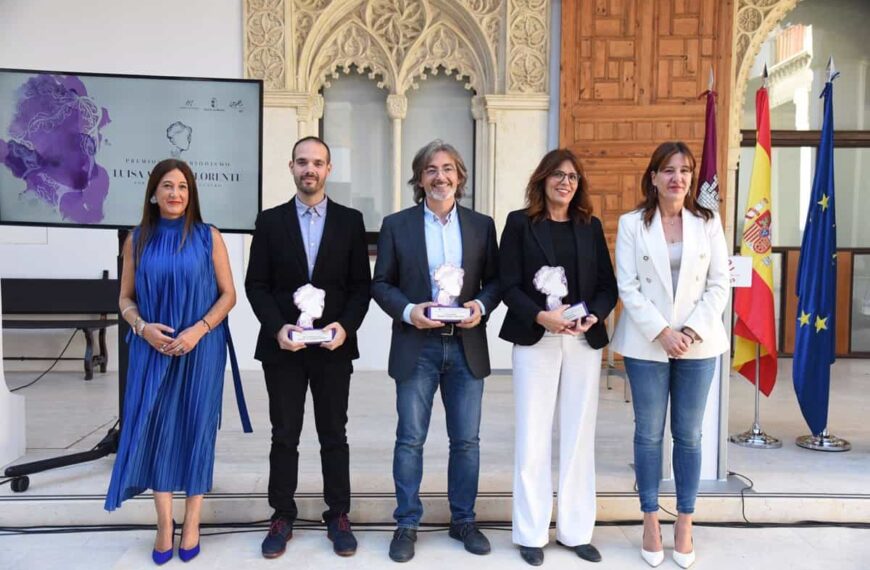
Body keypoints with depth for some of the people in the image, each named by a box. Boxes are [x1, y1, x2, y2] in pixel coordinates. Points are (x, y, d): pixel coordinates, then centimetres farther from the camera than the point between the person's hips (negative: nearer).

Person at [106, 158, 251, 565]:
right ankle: (164, 524, 18)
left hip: (201, 348, -1)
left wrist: (198, 329, -15)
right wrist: (142, 327, -12)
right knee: (155, 428, 3)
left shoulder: (208, 237, -2)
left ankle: (191, 522, 20)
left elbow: (228, 295, -2)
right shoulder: (137, 239, 4)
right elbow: (126, 298, 7)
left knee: (195, 428, 6)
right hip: (153, 349, 2)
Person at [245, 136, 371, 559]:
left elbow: (362, 284, 2)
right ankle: (282, 517, 22)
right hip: (282, 345, 1)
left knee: (334, 435, 9)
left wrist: (345, 326, -13)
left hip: (333, 345, 0)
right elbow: (256, 284, 1)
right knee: (284, 436, 10)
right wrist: (277, 328, -13)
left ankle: (338, 516, 21)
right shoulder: (270, 220, 5)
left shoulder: (350, 220, 4)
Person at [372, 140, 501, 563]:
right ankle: (407, 525, 20)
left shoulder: (482, 225, 7)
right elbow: (381, 283, 2)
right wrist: (407, 310, -15)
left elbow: (494, 280, 9)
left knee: (466, 440, 10)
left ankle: (464, 520, 27)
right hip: (417, 347, -1)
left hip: (466, 347, 2)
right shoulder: (396, 225, 3)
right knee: (410, 440, 6)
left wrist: (481, 305, -11)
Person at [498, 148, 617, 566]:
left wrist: (594, 316, -12)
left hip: (584, 342, 3)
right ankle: (532, 533, 15)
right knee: (532, 439, 2)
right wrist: (540, 316, -19)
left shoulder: (591, 226, 10)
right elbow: (509, 285, -4)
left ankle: (576, 531, 21)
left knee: (579, 437, 9)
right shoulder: (520, 222, 2)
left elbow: (608, 285, 7)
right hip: (535, 341, -3)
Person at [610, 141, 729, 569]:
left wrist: (694, 331, -11)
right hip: (647, 344, -1)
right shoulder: (632, 224, 0)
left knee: (688, 435, 8)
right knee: (649, 433, 6)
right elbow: (627, 286, -6)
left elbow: (720, 284, 2)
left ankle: (685, 523, 21)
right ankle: (650, 521, 19)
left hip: (698, 344, 1)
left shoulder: (708, 223, 5)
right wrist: (662, 333, -14)